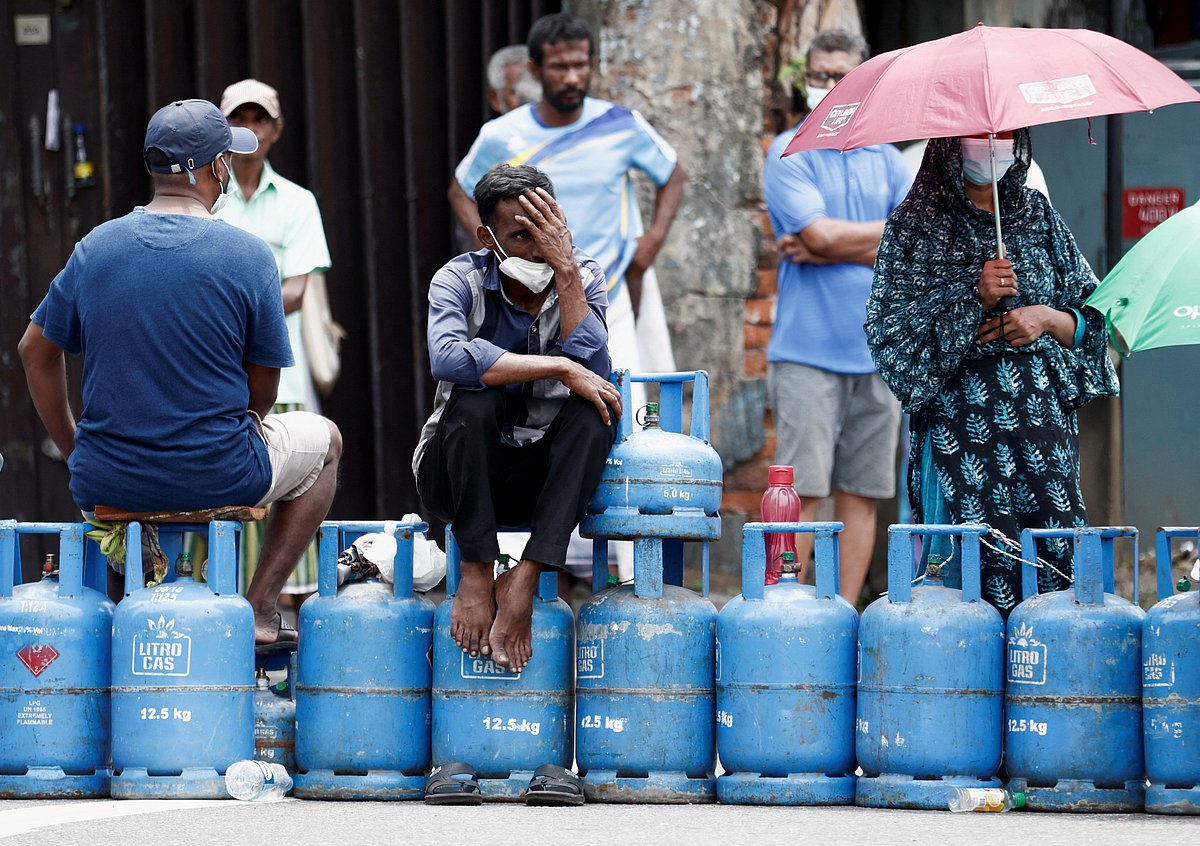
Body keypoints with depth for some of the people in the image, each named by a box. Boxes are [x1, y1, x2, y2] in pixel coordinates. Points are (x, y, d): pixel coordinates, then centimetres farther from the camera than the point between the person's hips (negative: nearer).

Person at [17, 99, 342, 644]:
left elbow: (35, 351, 7)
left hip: (108, 482, 3)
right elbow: (262, 388, -4)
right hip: (217, 477, -3)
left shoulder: (95, 247, -2)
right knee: (324, 442, 27)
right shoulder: (248, 256, -11)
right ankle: (260, 607, 17)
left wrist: (73, 450, 19)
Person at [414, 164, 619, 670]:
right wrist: (560, 369, -34)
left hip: (542, 474, 2)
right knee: (473, 396, -32)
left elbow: (593, 370, -22)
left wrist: (565, 269, -26)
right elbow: (447, 357, -34)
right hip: (460, 476, -2)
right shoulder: (460, 281, -11)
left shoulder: (583, 277, -4)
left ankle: (523, 582, -32)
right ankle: (476, 575, -26)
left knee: (595, 409, -27)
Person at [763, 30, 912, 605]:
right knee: (801, 492, -10)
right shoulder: (790, 154, 1)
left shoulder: (886, 160, 14)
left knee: (861, 493, 3)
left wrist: (831, 250, -9)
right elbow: (821, 233, -14)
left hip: (877, 355, 4)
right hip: (807, 354, -4)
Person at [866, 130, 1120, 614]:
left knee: (1059, 558, -6)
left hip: (1043, 416, 3)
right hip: (959, 421, -3)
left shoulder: (1038, 217, 14)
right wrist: (975, 299, -13)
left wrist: (1047, 319, -5)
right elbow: (891, 334, -5)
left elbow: (1094, 317, 16)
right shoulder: (915, 225, 3)